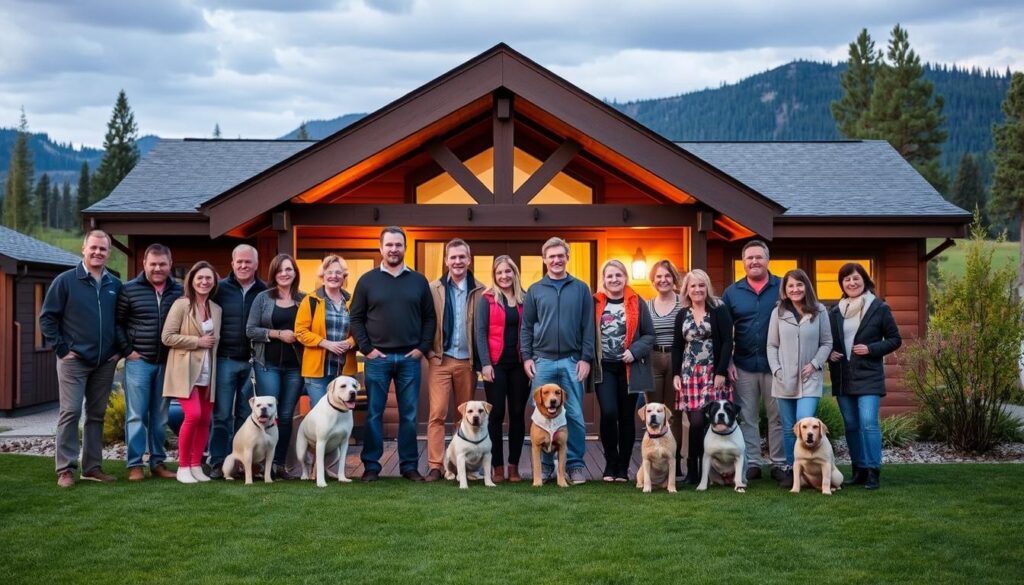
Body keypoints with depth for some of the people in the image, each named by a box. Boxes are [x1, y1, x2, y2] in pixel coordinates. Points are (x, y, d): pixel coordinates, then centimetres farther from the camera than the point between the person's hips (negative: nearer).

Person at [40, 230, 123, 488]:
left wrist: (118, 349, 7)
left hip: (105, 362, 4)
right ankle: (65, 469, -1)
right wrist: (61, 349, -8)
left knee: (97, 415, 9)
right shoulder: (65, 281, -4)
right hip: (74, 360, -4)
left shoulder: (115, 285, 8)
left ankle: (92, 467, 16)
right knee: (70, 413, -5)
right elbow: (47, 317, -3)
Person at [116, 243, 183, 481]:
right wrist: (127, 350, -6)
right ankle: (135, 464, 3)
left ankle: (158, 462, 17)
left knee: (160, 416, 9)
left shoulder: (179, 291, 7)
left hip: (167, 363, 3)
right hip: (138, 361, -3)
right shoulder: (129, 290, -1)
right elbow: (117, 323, 1)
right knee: (136, 415, -2)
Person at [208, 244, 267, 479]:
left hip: (253, 361, 1)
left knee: (246, 415, 8)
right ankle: (218, 463, 7)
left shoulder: (265, 291, 4)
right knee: (222, 414, 1)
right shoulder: (220, 289, 2)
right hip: (225, 360, -1)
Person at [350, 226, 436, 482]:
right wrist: (366, 348, -5)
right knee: (374, 414, 2)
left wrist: (423, 347, -2)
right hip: (377, 358, -1)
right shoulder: (368, 281, 3)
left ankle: (409, 465, 12)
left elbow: (429, 318, 9)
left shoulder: (418, 281, 7)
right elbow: (356, 318, 3)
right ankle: (371, 466, 9)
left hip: (409, 358, 1)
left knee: (409, 415, 5)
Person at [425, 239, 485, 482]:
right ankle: (435, 466, -4)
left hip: (467, 361, 1)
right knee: (437, 413, -6)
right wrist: (428, 350, -4)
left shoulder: (480, 291, 2)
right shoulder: (434, 289, 3)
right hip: (440, 359, -1)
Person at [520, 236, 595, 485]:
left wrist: (586, 358, -3)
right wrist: (527, 357, -1)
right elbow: (526, 327, 8)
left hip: (572, 361, -1)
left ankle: (575, 464, 8)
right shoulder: (535, 291, 8)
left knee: (575, 415, 0)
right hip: (543, 361, 1)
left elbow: (588, 326, 3)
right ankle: (545, 463, 12)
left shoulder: (581, 289, 6)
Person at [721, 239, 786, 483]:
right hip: (744, 365, 2)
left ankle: (779, 464, 11)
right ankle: (752, 463, 16)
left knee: (778, 416, 4)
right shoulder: (732, 292, 5)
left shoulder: (783, 288, -2)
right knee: (747, 417, 7)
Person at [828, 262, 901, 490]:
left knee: (868, 423, -14)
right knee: (851, 425, 7)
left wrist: (870, 349, -12)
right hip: (842, 376, 5)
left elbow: (895, 339, 1)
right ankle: (859, 470, 16)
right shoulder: (835, 311, 10)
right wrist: (830, 354, -2)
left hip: (868, 376, -5)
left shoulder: (879, 308, -2)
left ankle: (873, 471, -8)